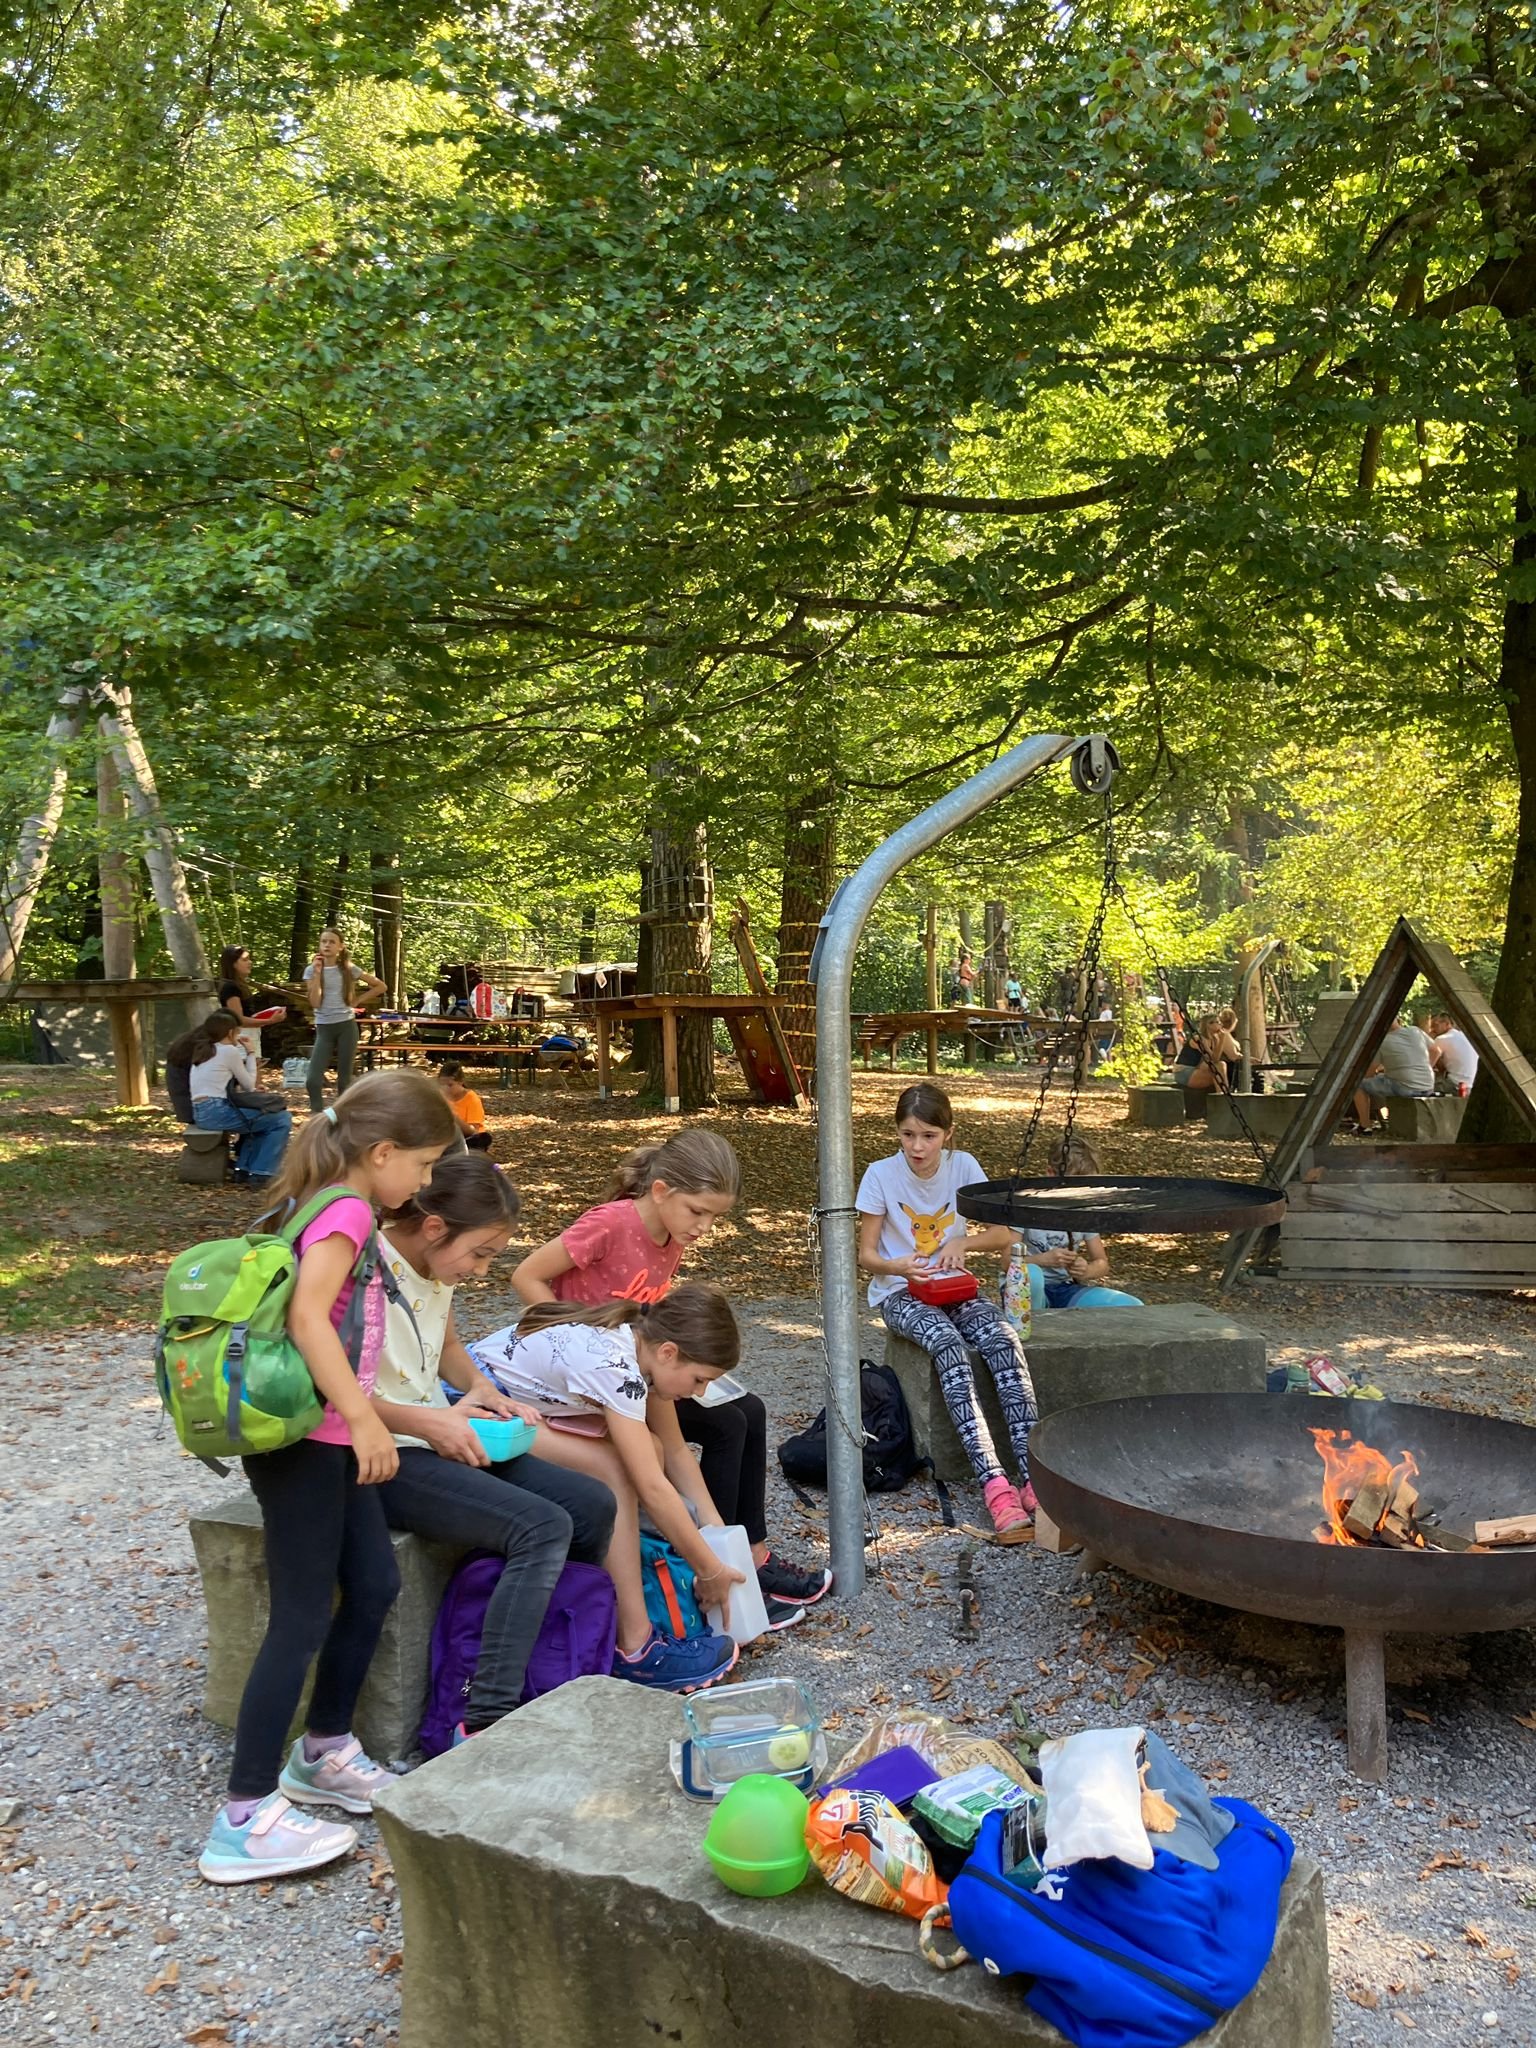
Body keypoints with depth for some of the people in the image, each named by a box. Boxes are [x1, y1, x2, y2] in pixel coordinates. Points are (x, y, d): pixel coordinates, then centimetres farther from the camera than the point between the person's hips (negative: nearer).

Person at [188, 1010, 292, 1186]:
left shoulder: (204, 1051, 20)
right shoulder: (229, 1051, -5)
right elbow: (249, 1084, 3)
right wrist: (251, 1053, 11)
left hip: (200, 1113, 9)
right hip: (217, 1112, -9)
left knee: (258, 1117, 31)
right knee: (282, 1120, -5)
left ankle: (243, 1169, 22)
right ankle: (259, 1175, -5)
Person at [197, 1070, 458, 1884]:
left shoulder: (325, 1206, 12)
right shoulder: (346, 1212, -17)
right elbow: (306, 1316, -30)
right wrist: (365, 1421, -28)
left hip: (327, 1437, 10)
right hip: (300, 1440, -10)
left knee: (375, 1584, 16)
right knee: (302, 1618, -3)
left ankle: (323, 1754, 31)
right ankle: (245, 1819, 6)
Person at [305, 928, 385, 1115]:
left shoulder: (348, 969, 0)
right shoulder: (312, 970, 1)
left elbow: (380, 986, 7)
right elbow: (315, 1003, -10)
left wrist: (357, 1001, 0)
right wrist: (317, 973, -12)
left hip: (346, 1026, 0)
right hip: (324, 1028, 0)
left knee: (344, 1080, 4)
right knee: (312, 1080, -10)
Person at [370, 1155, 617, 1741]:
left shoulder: (435, 1271, 7)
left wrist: (482, 1390, 5)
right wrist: (428, 1421, -24)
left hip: (439, 1440, 9)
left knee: (592, 1504, -2)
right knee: (542, 1527, -25)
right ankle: (486, 1719, -21)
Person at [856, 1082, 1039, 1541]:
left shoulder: (963, 1166, -4)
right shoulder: (881, 1175, -9)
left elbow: (1004, 1234, 1)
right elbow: (867, 1255, -4)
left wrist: (963, 1242, -19)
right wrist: (899, 1267, -26)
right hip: (898, 1293, -3)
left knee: (1004, 1340, -29)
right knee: (948, 1343, -35)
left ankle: (1032, 1477, -35)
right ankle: (994, 1486, -42)